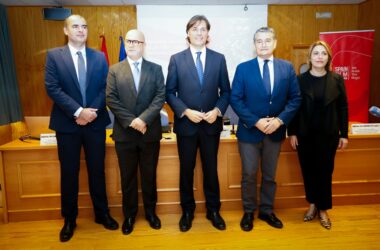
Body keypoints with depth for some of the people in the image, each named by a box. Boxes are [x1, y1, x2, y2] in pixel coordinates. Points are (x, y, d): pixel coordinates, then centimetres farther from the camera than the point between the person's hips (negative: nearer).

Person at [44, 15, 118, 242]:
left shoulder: (99, 57, 7)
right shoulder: (54, 55, 1)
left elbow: (106, 88, 2)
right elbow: (52, 88, -9)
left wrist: (92, 111, -12)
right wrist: (78, 111, -18)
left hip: (95, 122, 2)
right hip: (67, 123, -1)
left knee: (97, 170, 11)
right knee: (69, 173, 8)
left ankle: (102, 214, 28)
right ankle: (69, 220, 26)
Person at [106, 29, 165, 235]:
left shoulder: (155, 69, 5)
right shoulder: (114, 70, 5)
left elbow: (160, 96, -6)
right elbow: (111, 99, -5)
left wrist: (143, 119, -18)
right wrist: (131, 121, -16)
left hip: (150, 131, 0)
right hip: (124, 133, 0)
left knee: (149, 175, 12)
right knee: (127, 177, 11)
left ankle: (150, 212, 31)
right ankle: (129, 215, 29)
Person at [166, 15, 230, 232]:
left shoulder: (219, 59, 4)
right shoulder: (177, 59, 0)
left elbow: (226, 91, 5)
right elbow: (170, 92, -2)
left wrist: (217, 110, -11)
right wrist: (185, 111, -15)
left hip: (211, 125, 1)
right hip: (186, 124, -1)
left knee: (211, 169, 12)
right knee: (187, 170, 11)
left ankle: (213, 210, 30)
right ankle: (187, 211, 30)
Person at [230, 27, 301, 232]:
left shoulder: (287, 68, 2)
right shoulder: (243, 68, -4)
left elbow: (295, 98, 1)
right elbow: (235, 99, -9)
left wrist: (280, 120, -14)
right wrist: (256, 121, -18)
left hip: (275, 131, 2)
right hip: (249, 131, -2)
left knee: (269, 175, 16)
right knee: (249, 175, 8)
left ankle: (266, 211, 34)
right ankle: (248, 212, 28)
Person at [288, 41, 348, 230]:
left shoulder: (337, 80, 0)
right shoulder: (300, 80, -2)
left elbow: (343, 107, 3)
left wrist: (344, 134, 1)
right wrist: (292, 132, -5)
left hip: (328, 135, 0)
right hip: (304, 134, 0)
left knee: (325, 171, 7)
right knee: (308, 170, 9)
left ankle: (323, 210, 22)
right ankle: (312, 204, 29)